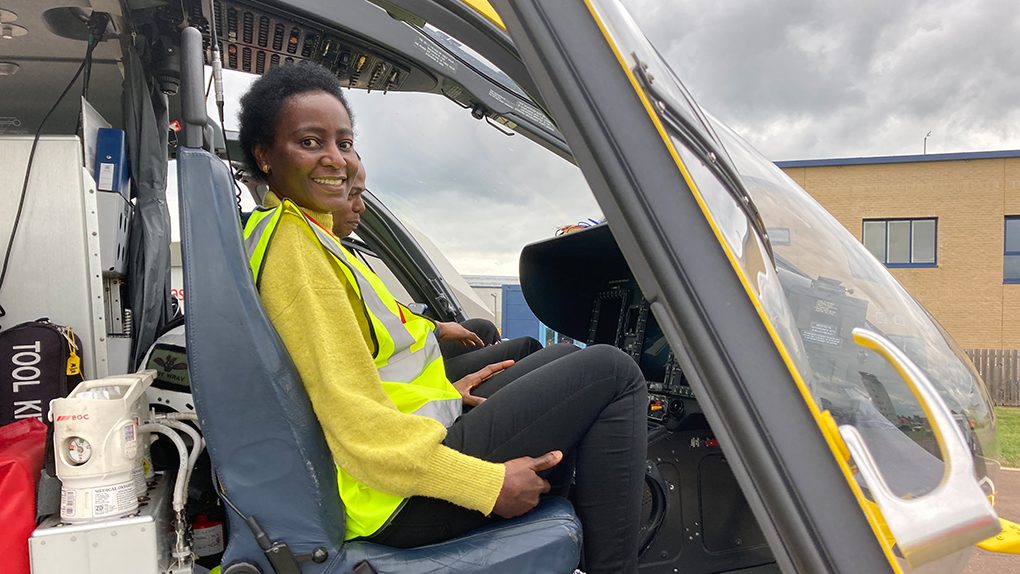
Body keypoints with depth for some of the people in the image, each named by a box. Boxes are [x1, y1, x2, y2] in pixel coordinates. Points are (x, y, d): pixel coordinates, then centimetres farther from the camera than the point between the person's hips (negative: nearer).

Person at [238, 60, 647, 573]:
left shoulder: (301, 233, 14)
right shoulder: (290, 240, -18)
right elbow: (356, 423, -24)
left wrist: (442, 392, 14)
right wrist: (489, 484, -20)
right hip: (402, 498, -10)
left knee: (557, 360, 21)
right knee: (610, 371, -6)